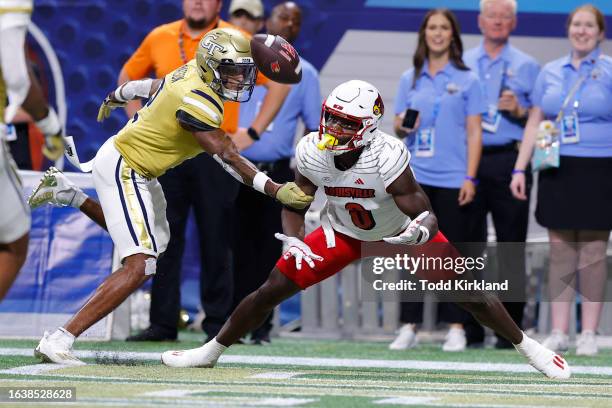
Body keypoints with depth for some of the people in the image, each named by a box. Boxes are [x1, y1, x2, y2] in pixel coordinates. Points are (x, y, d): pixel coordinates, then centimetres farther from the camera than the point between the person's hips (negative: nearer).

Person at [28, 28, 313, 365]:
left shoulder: (191, 73, 1)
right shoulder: (197, 101, -27)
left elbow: (148, 86, 21)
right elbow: (228, 158, -30)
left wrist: (113, 98, 40)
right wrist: (276, 191, -35)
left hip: (138, 173, 11)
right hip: (123, 169, -11)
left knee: (153, 243, 27)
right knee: (140, 266, -20)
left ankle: (68, 194, 28)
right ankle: (59, 341, -21)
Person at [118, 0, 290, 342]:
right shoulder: (159, 38, 9)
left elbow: (280, 84, 1)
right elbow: (128, 77, 23)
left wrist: (253, 132, -3)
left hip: (215, 155, -3)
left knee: (216, 242, -1)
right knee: (166, 239, 2)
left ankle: (218, 323, 5)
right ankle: (162, 323, 7)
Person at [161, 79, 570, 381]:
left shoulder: (387, 158, -37)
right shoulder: (312, 153, -24)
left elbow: (426, 217, -34)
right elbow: (294, 205, -8)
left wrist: (422, 231, -57)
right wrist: (294, 242, -27)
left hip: (402, 231, -3)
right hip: (344, 232, 3)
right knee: (274, 288, -5)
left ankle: (529, 347, 14)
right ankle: (211, 350, 12)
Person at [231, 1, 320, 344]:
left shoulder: (304, 74, 10)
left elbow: (314, 126, 9)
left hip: (276, 174, 1)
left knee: (268, 248, 0)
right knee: (235, 245, -1)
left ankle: (261, 324, 5)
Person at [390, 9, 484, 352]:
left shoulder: (466, 79, 3)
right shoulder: (410, 79, 11)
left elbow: (474, 132, 1)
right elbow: (399, 126, 16)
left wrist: (470, 177, -6)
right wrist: (401, 128, -9)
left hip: (453, 180, -2)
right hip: (415, 178, 3)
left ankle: (456, 328, 5)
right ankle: (409, 327, 5)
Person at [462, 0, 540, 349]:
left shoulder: (527, 67, 8)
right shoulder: (461, 65, 14)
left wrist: (518, 111, -13)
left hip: (508, 162, -2)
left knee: (511, 247, -1)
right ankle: (470, 327, 6)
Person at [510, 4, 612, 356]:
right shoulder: (550, 73, 12)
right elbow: (535, 122, 14)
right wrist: (520, 169, 7)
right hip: (558, 170, 3)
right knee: (560, 252, 3)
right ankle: (559, 333, 6)